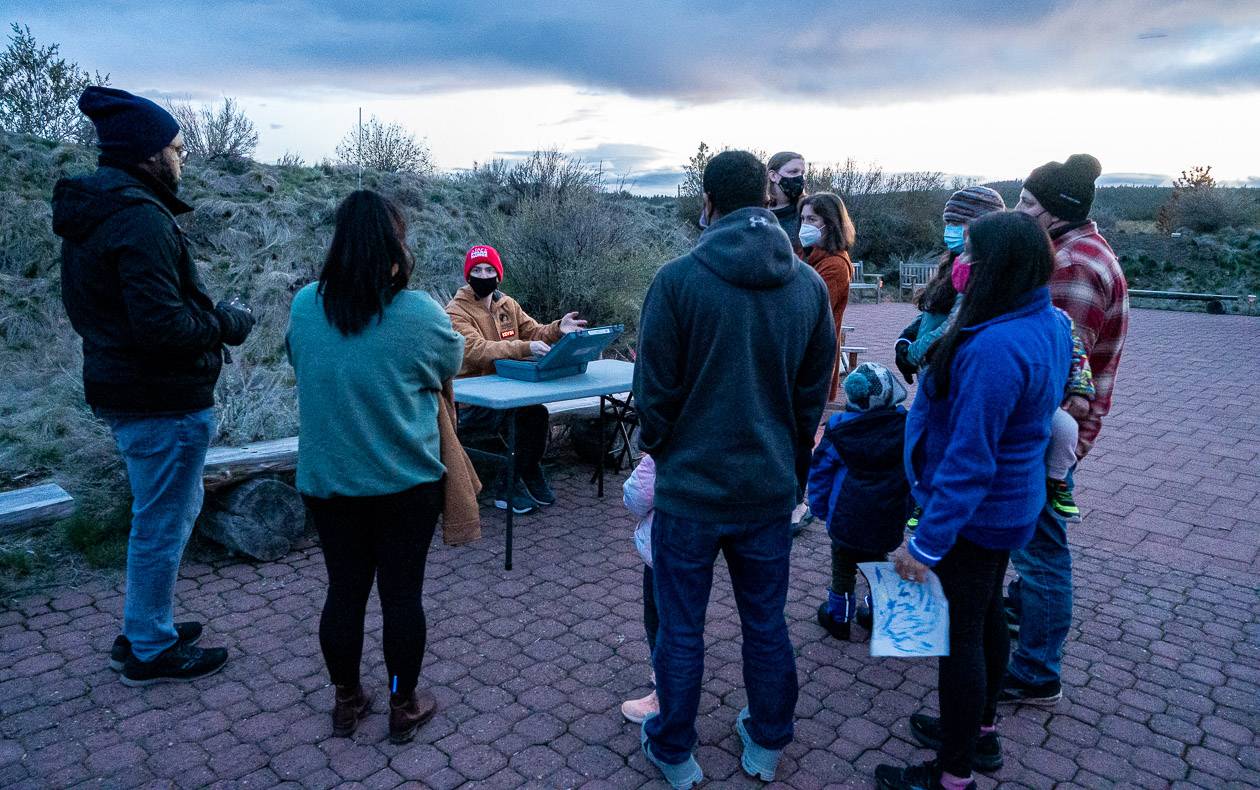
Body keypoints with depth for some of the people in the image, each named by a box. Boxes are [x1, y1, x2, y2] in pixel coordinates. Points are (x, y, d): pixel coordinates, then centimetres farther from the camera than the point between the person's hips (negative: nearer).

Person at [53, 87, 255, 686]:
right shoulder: (140, 218, -21)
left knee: (172, 510, 23)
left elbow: (88, 307, 17)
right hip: (163, 399, -10)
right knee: (162, 525, 5)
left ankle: (144, 628, 36)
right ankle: (150, 651, 22)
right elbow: (162, 325, -29)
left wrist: (208, 312, 11)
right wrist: (226, 324, -11)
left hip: (119, 387, 10)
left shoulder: (90, 210, 10)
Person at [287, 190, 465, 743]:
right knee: (402, 593, 10)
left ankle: (346, 702, 33)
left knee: (344, 591, 16)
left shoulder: (304, 306, -6)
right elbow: (451, 364, 1)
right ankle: (403, 707, 26)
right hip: (407, 483, -3)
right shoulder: (419, 313, -17)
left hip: (327, 481, 3)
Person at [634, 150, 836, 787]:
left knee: (681, 629, 13)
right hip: (771, 487, 4)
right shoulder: (809, 284, -1)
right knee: (767, 624, 19)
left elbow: (655, 389, -9)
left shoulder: (677, 279, -15)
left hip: (690, 485, -3)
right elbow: (814, 392, 6)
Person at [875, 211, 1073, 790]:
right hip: (1009, 503, 10)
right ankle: (980, 730, 45)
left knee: (960, 632, 5)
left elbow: (969, 460, -30)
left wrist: (927, 543, -25)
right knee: (986, 613, 24)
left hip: (974, 513, -10)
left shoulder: (995, 347, -31)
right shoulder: (1050, 325, 0)